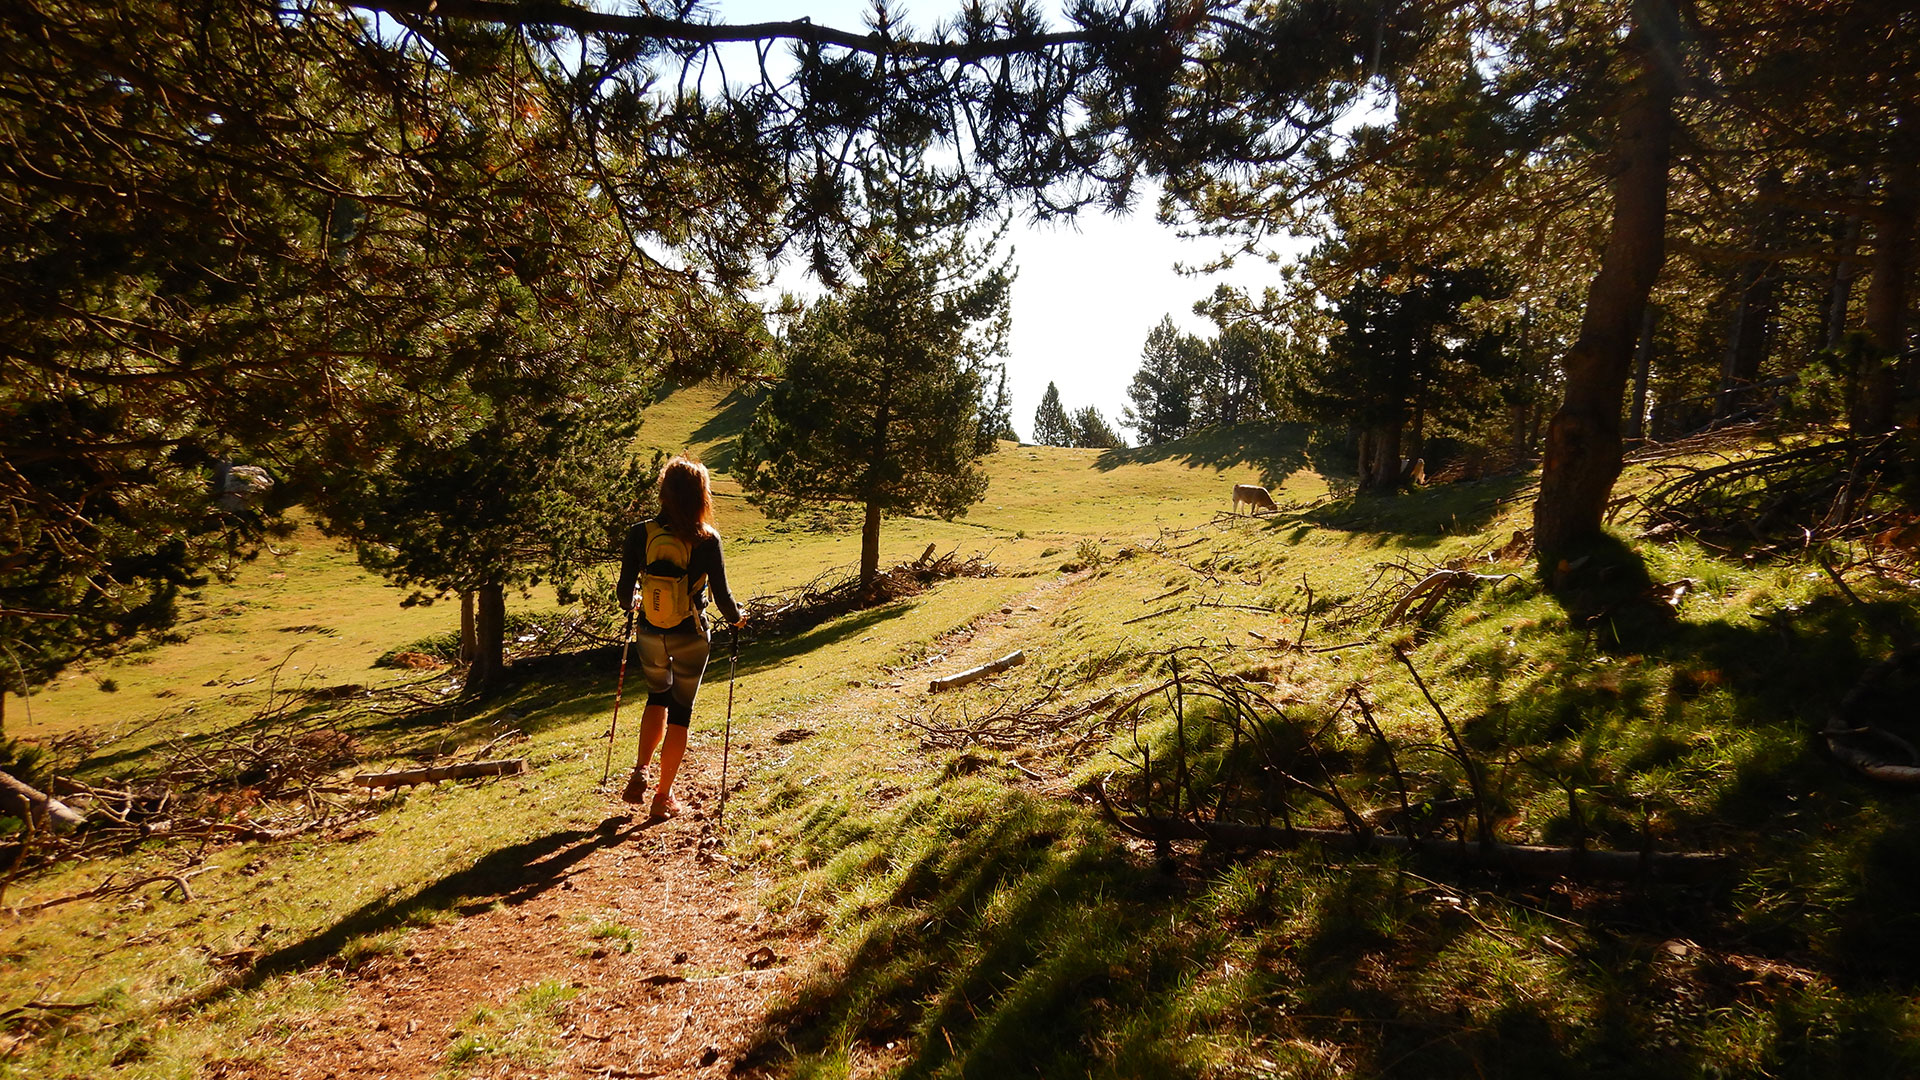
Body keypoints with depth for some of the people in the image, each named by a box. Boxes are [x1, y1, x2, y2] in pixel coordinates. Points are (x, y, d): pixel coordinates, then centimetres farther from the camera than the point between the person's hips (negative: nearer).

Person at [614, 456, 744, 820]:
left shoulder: (640, 534, -9)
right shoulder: (707, 539, -14)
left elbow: (624, 592, -3)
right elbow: (721, 595, -11)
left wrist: (629, 604, 21)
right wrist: (735, 617, 10)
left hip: (650, 636, 3)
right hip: (690, 638, -2)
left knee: (658, 697, 28)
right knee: (680, 713, 13)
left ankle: (640, 773, 17)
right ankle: (664, 796, 20)